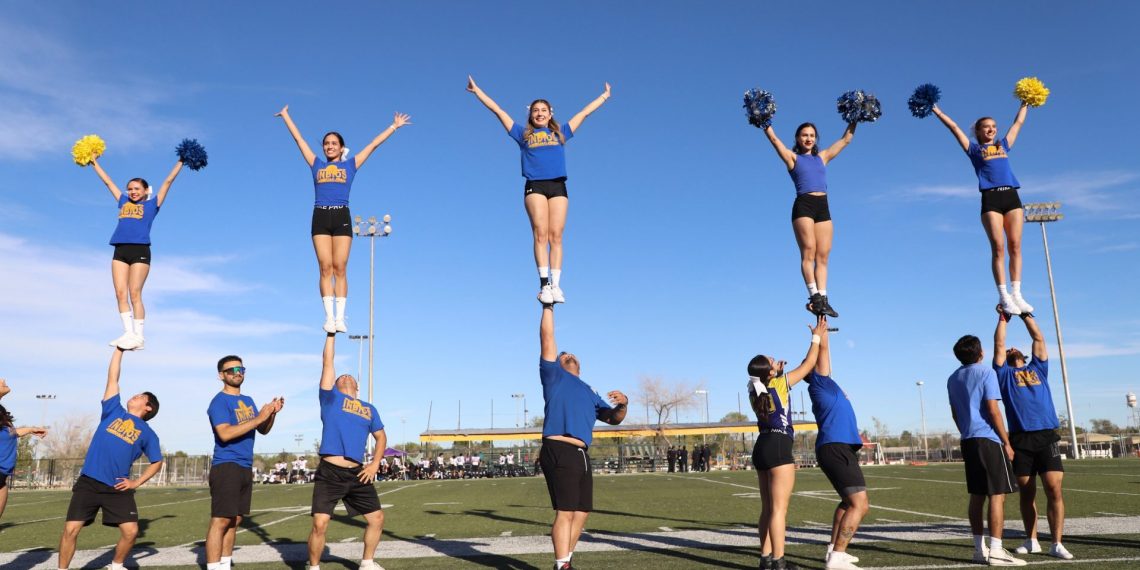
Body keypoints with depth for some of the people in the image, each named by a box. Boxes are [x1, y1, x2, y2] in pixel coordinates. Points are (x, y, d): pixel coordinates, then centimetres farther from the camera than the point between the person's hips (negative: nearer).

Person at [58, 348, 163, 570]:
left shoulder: (147, 433, 9)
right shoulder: (114, 411, 11)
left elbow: (157, 462, 13)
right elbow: (112, 377, 12)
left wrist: (137, 483, 1)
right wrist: (120, 348, 12)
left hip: (117, 488, 0)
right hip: (88, 483, 0)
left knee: (131, 531, -6)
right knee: (71, 530, -5)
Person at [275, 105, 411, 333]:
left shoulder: (350, 165, 16)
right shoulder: (317, 165, 19)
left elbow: (374, 144, 20)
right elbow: (298, 138, 27)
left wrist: (394, 126, 26)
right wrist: (286, 115, 34)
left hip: (342, 217, -1)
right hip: (320, 217, 1)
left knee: (340, 269, -6)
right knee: (325, 268, -6)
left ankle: (340, 317, -8)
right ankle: (329, 317, -9)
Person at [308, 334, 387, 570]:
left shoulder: (369, 408, 17)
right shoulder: (330, 398, 8)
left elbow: (381, 437, 22)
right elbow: (327, 363, 5)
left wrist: (375, 464, 8)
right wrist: (331, 334, 8)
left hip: (357, 474, 4)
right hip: (329, 473, -4)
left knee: (377, 519, 7)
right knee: (320, 524, -10)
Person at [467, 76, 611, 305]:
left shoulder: (561, 133, 23)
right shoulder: (523, 133, 20)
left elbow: (584, 112, 32)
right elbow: (498, 110, 22)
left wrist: (605, 96, 40)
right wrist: (477, 90, 25)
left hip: (558, 186, 1)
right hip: (535, 186, -1)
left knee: (556, 235, -7)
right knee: (540, 234, -14)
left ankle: (556, 285, -13)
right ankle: (544, 283, -20)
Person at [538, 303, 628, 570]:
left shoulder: (590, 392, 28)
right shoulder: (553, 376, 11)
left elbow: (614, 418, 25)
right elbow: (547, 338, 3)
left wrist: (623, 404, 4)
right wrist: (548, 306, 5)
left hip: (581, 455, 7)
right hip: (559, 452, -7)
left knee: (581, 512, 11)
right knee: (565, 512, -10)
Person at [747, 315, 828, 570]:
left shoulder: (756, 391, 10)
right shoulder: (779, 384, -8)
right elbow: (808, 364, 1)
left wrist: (777, 372, 25)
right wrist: (817, 336, 10)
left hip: (762, 447, 8)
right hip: (778, 448, -8)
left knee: (768, 508, 12)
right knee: (779, 508, -7)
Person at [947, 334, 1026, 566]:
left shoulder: (953, 379, 14)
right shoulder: (986, 373, -7)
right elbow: (992, 410, -12)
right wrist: (1006, 442, -7)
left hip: (968, 441, 7)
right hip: (989, 440, -7)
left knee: (977, 495, 10)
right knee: (997, 495, -5)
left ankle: (980, 549, 13)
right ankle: (996, 551, -7)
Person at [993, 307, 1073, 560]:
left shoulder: (1038, 368, 21)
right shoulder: (1004, 374, 14)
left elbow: (1039, 339, 19)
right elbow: (998, 345, 8)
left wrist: (1026, 315, 21)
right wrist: (1003, 318, 14)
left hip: (1047, 436, 1)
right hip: (1020, 439, -1)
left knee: (1054, 490, -8)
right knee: (1027, 493, 6)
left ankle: (1057, 544, -3)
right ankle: (1031, 541, 18)